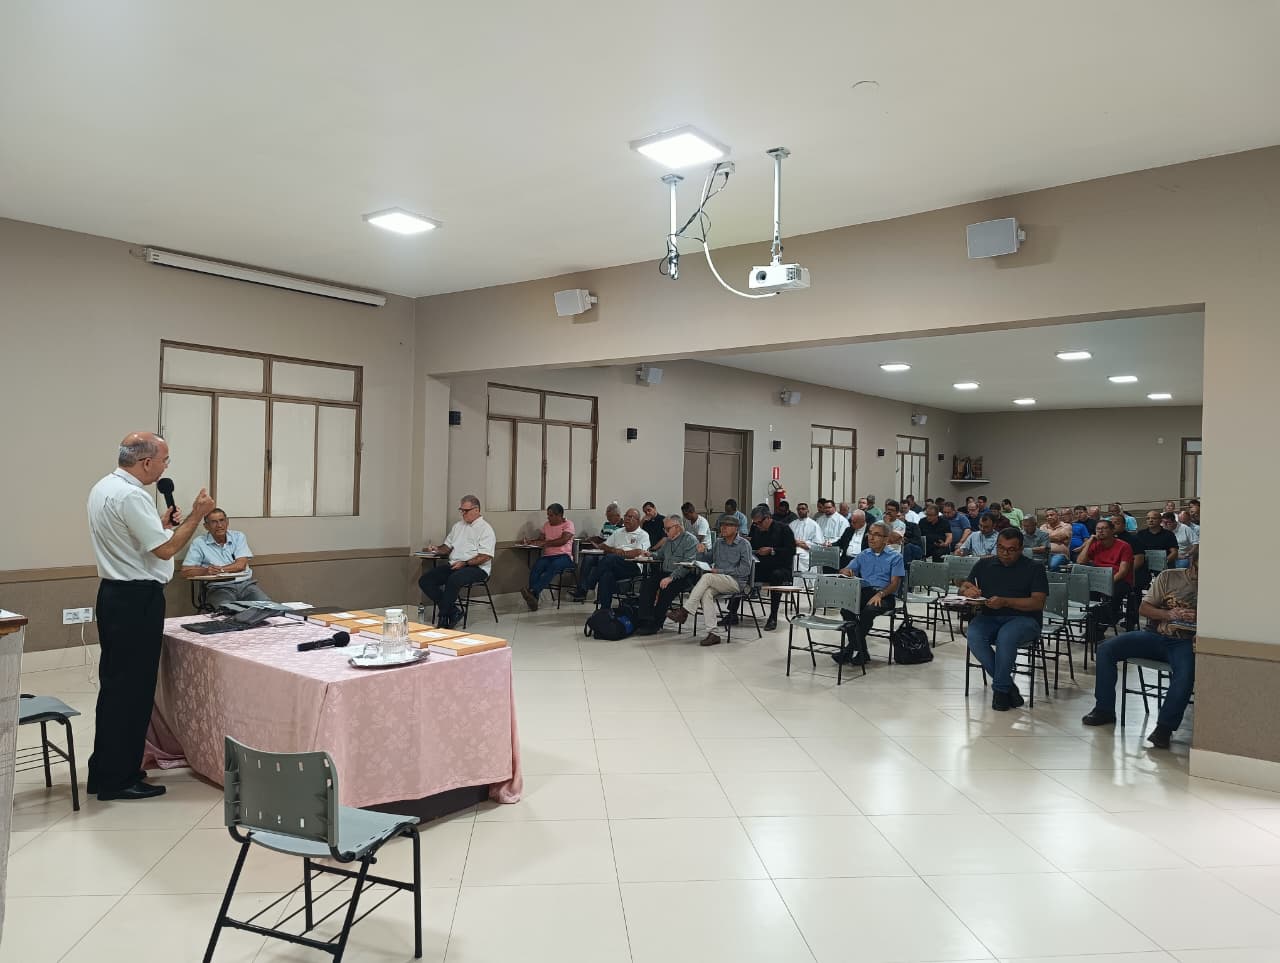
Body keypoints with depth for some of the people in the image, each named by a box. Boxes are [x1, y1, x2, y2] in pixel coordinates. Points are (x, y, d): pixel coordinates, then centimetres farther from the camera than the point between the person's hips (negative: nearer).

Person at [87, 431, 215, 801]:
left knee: (115, 684, 17)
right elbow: (165, 549, -19)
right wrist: (196, 515, -10)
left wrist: (160, 523, 15)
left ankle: (104, 771, 26)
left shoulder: (104, 488, 11)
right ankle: (119, 779, 7)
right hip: (137, 600, -11)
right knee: (133, 688, -2)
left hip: (115, 594, 11)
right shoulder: (131, 496, -21)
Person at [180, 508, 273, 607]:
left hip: (245, 583, 2)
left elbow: (241, 565, 1)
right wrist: (206, 571, -15)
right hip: (219, 588, -2)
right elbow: (186, 571, 1)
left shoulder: (238, 537, 12)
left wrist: (219, 569, -9)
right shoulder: (199, 542, 7)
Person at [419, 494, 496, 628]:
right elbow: (448, 547, 25)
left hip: (476, 568, -7)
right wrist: (437, 549, 3)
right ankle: (452, 611, -11)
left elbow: (485, 557, -12)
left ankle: (443, 617, -21)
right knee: (424, 581, -12)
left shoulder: (485, 529, -4)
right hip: (454, 565, 7)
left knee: (453, 580, -38)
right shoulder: (458, 525, 20)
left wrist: (464, 563, -20)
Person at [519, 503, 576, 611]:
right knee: (535, 569, -28)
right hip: (547, 556, 5)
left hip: (563, 555, -5)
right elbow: (540, 538, 20)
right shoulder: (547, 525, 22)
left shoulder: (568, 524, 2)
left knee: (553, 567, -38)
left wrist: (545, 543, -12)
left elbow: (563, 540, -11)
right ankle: (533, 599, -37)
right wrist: (530, 541, 0)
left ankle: (532, 591, -49)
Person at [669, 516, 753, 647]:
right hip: (717, 581, 5)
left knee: (707, 577, -30)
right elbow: (710, 560, 22)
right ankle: (712, 633, -34)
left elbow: (745, 569, -10)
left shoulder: (744, 544, -2)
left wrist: (720, 571, -14)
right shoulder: (719, 543, 18)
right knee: (707, 593, -30)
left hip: (736, 582, -5)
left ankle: (685, 610, -28)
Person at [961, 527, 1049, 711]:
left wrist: (1005, 602, -20)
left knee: (1006, 636, -37)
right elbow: (963, 587, 16)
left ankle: (1000, 689, -17)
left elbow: (1038, 602, -5)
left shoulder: (1034, 569, 6)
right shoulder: (984, 564, 17)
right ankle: (1008, 684, -17)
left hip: (1023, 619, -3)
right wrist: (967, 590, -11)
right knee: (973, 636, -31)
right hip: (989, 618, 3)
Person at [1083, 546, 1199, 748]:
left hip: (1184, 642, -2)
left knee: (1185, 673, -36)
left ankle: (1165, 727, -24)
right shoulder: (1169, 576, 8)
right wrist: (1169, 614, -13)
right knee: (1105, 649, -15)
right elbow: (1143, 609, 5)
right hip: (1155, 635, 2)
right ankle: (1104, 709, -5)